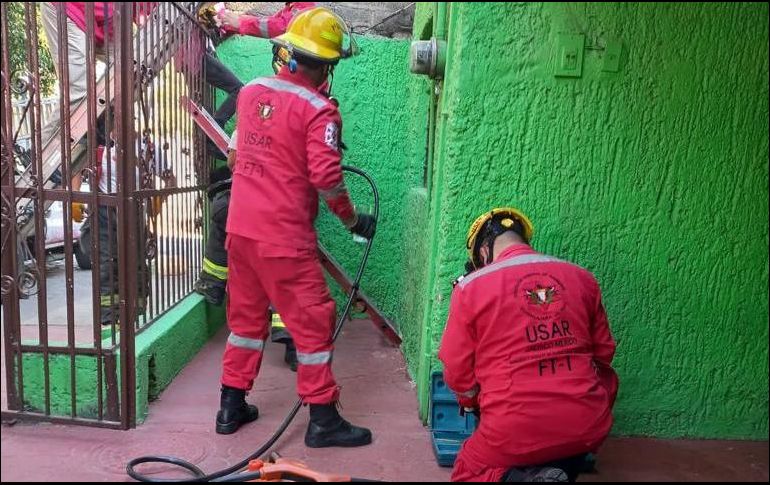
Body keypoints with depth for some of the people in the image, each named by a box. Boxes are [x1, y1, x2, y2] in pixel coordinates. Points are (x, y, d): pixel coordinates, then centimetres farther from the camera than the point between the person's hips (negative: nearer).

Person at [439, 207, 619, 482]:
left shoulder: (471, 287, -4)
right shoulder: (581, 278, 6)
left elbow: (457, 372, 2)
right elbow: (604, 353, 15)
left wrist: (471, 404, 24)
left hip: (515, 430, -2)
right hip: (586, 425, 3)